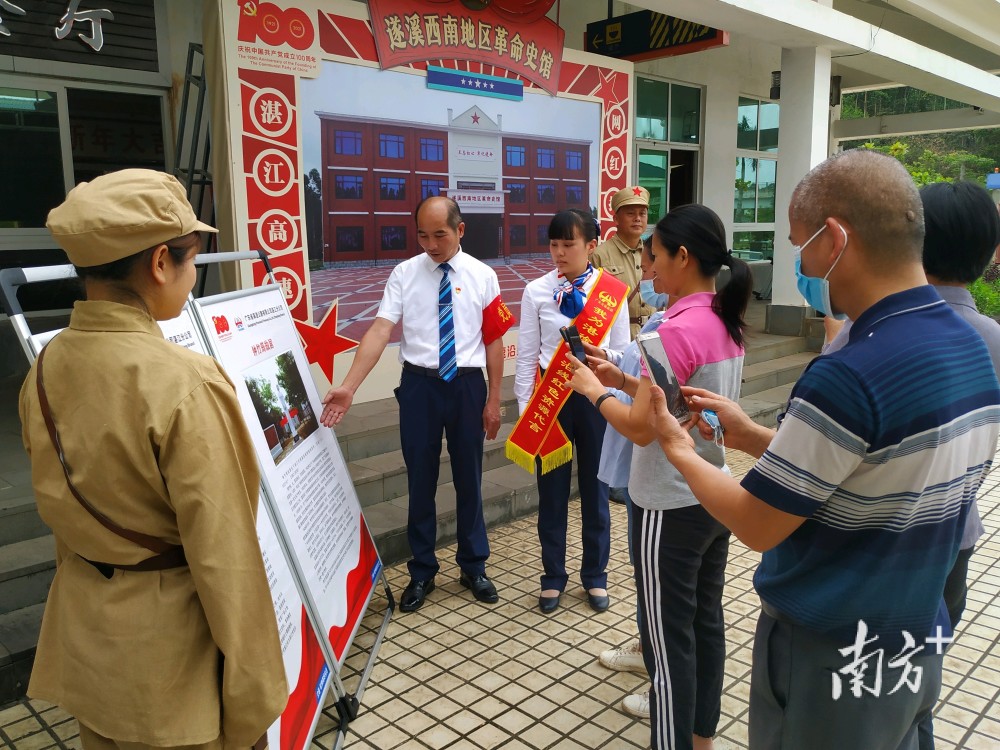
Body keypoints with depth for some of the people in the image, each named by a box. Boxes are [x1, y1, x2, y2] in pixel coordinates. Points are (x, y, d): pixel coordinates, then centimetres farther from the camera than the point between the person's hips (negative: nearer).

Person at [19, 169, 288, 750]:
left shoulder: (45, 370, -4)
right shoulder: (183, 383, -26)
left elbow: (61, 511, 9)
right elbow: (223, 556, -22)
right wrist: (252, 697, -12)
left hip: (84, 634, 7)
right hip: (168, 647, -7)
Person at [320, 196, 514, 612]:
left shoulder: (482, 277, -1)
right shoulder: (404, 274, -3)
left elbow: (493, 341, 1)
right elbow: (380, 330, -13)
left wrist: (493, 400, 0)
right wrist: (348, 386, -24)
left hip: (467, 384, 0)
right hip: (419, 385, 0)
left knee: (469, 480, 13)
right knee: (420, 480, 10)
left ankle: (473, 567, 33)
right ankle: (422, 572, 29)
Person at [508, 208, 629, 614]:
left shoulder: (612, 292, -3)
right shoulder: (536, 291, -3)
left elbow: (622, 352, 2)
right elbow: (527, 356, -1)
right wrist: (525, 410, -3)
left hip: (597, 395, 0)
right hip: (550, 397, 0)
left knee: (594, 488, 12)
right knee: (552, 490, 10)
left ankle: (595, 576, 30)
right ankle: (553, 577, 28)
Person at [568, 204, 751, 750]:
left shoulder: (676, 330, -23)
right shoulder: (727, 323, 4)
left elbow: (641, 428, -22)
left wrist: (594, 391, -7)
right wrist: (624, 380, 9)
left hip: (671, 508, -9)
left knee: (669, 638, 6)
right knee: (706, 620, 21)